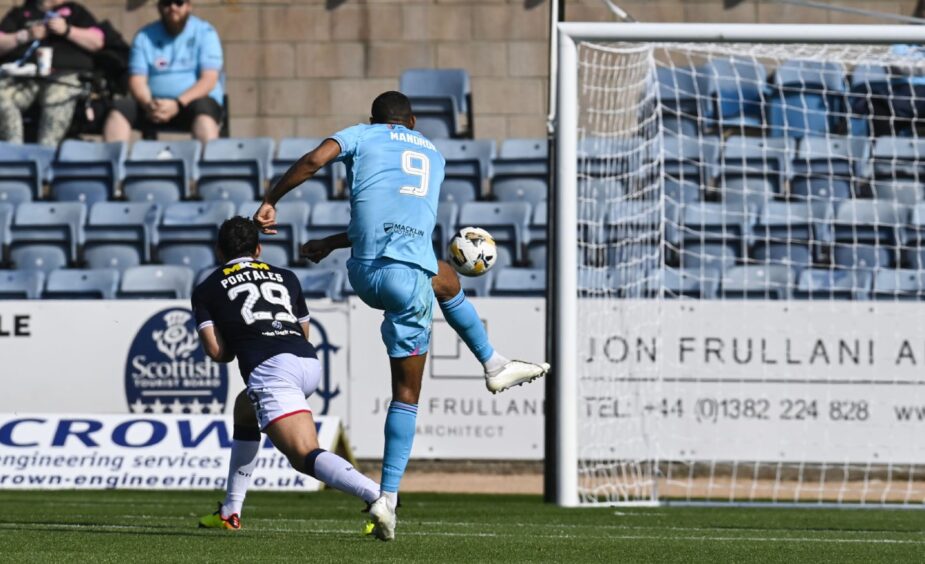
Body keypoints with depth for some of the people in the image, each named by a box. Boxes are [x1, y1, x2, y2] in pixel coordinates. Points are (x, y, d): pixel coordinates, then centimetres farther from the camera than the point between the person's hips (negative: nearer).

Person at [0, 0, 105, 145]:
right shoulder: (19, 14, 26)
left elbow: (97, 41, 11)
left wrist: (66, 30, -2)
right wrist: (26, 35, 0)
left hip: (64, 73, -1)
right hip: (23, 72, 1)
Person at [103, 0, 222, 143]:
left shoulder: (204, 33, 2)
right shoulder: (145, 36, 11)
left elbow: (209, 79, -8)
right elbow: (137, 80, 3)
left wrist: (178, 104, -23)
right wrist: (148, 104, -20)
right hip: (154, 102, 3)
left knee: (203, 109, -37)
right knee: (119, 108, -24)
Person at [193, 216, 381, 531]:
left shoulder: (207, 290, 19)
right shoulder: (286, 278, 30)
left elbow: (217, 352, 9)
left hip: (270, 369, -6)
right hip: (309, 362, 6)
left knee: (306, 457, -18)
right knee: (245, 411, 33)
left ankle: (377, 495, -44)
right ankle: (231, 512, 34)